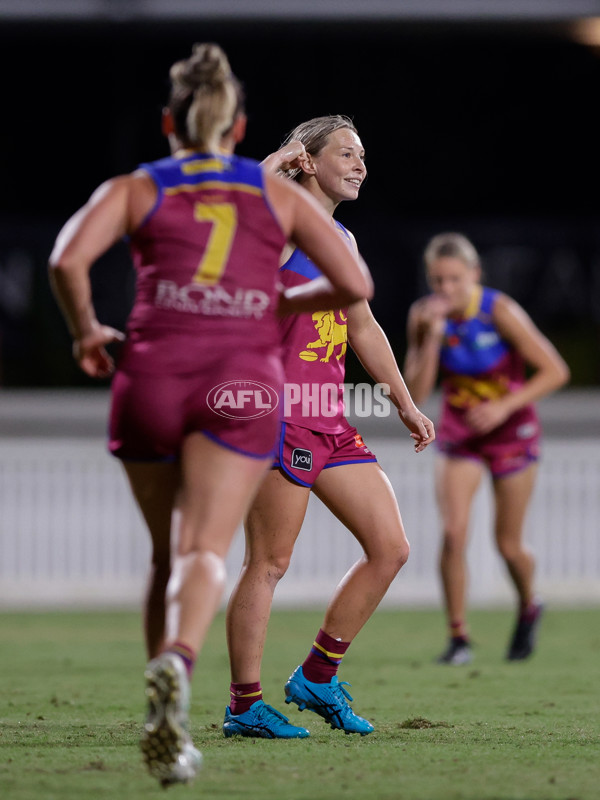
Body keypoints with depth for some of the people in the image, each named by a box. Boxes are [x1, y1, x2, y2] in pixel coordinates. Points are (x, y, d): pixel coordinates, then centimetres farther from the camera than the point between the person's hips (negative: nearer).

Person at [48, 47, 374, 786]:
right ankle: (175, 664, -43)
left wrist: (86, 331, 11)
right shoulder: (279, 195, 16)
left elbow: (67, 260, -5)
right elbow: (356, 285, 8)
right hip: (242, 384, -1)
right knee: (203, 552, -12)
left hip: (152, 376, 1)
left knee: (167, 554, 17)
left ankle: (166, 726, 14)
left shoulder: (134, 189, 13)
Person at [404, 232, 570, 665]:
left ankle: (529, 608, 37)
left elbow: (555, 371, -19)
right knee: (453, 532, -16)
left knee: (509, 545, 6)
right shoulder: (425, 315, -12)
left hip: (511, 430, -2)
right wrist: (432, 337, -26)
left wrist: (505, 406, -27)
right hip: (459, 432, 2)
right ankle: (459, 636, -4)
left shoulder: (500, 311, -22)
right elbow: (416, 393, -15)